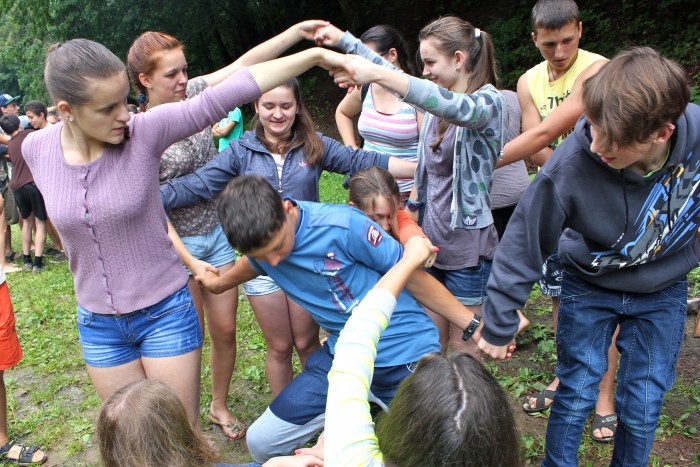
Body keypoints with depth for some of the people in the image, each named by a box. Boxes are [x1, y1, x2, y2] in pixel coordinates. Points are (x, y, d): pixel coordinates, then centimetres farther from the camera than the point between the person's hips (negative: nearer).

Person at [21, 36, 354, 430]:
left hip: (166, 311, -3)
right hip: (98, 323, 4)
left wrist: (315, 55, -25)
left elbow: (224, 97, -24)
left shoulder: (145, 130, -18)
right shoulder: (37, 149, -8)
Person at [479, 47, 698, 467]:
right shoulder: (571, 164, -34)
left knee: (642, 410, 7)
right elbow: (524, 245, -22)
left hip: (664, 292, 2)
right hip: (589, 288, -2)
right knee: (576, 398, 2)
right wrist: (498, 326, -14)